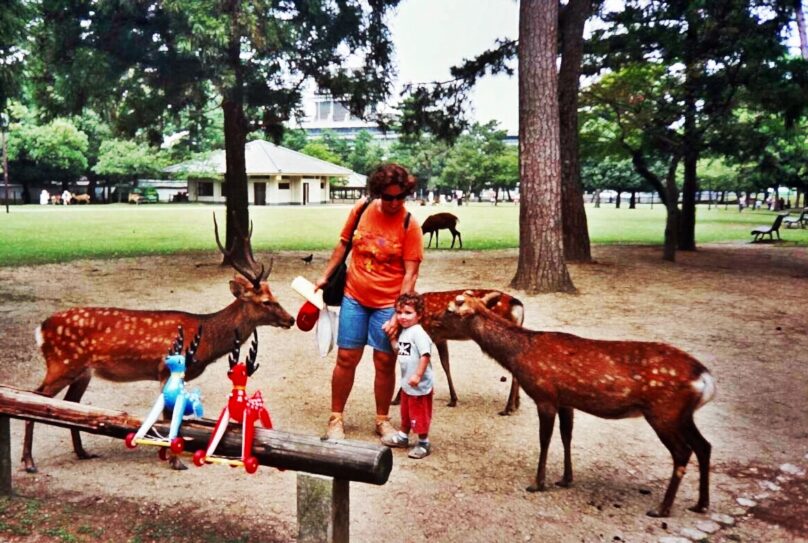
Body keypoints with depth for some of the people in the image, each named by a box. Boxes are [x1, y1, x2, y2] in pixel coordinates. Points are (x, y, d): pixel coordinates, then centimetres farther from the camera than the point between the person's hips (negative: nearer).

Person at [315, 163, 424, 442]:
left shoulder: (409, 225, -12)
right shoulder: (361, 209, -3)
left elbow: (410, 273, -13)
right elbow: (343, 244, 12)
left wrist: (399, 313, -19)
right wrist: (325, 276, 9)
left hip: (388, 304, -2)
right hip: (354, 298, 2)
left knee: (385, 362, 5)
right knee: (346, 359, 5)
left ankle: (382, 421, 25)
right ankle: (336, 419, 21)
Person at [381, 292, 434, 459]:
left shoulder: (418, 333, -22)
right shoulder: (403, 332, 7)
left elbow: (426, 355, -27)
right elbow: (399, 351, 16)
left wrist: (418, 375, -28)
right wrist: (392, 337, 4)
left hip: (419, 385, -9)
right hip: (406, 383, 9)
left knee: (420, 415, 4)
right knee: (406, 412, 25)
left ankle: (423, 443, 18)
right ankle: (403, 436, 41)